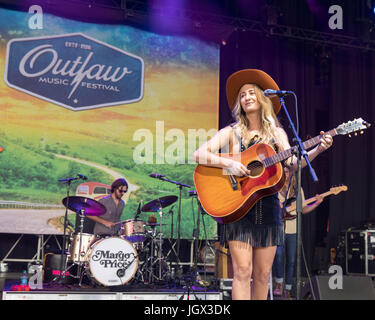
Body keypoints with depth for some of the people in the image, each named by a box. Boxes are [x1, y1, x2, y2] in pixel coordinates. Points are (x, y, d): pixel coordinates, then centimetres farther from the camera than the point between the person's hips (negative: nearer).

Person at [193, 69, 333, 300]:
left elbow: (292, 165, 1)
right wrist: (229, 164, -17)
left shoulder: (277, 133, 13)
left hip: (268, 205, 3)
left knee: (263, 274, 4)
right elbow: (199, 155, -4)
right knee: (243, 271, -9)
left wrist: (317, 150, -13)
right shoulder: (231, 132, 6)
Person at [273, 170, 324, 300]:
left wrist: (316, 203, -5)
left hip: (292, 230, 3)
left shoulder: (298, 189, 12)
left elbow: (303, 209, 10)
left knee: (291, 261, 5)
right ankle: (279, 283, -6)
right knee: (278, 253, -24)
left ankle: (287, 290, 17)